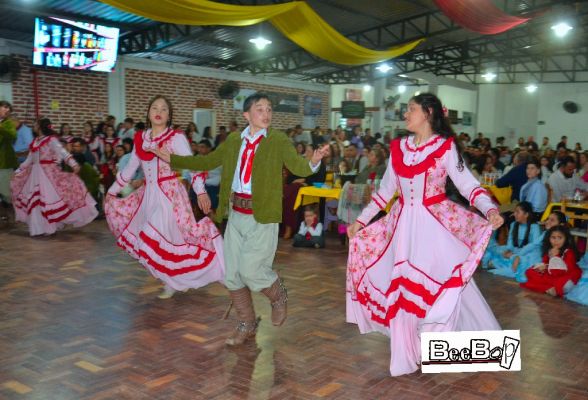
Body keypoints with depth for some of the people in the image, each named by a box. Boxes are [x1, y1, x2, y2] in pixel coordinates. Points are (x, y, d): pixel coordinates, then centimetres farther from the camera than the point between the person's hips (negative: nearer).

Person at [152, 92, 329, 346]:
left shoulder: (278, 141, -5)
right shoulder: (234, 141, 8)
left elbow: (298, 167, -18)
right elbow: (208, 162, 16)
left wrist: (313, 162, -40)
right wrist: (172, 159, 16)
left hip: (262, 217, -5)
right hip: (236, 215, 5)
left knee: (251, 270, -11)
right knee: (231, 274, 10)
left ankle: (279, 297, 23)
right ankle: (247, 325, 30)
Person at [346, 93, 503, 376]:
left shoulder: (446, 146, -6)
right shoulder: (398, 147, 7)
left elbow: (466, 183, -13)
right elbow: (385, 190, 13)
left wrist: (490, 209, -30)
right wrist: (361, 220, 14)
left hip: (436, 223, -4)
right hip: (403, 223, 5)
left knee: (445, 281, -3)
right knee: (403, 285, 8)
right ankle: (406, 351, 24)